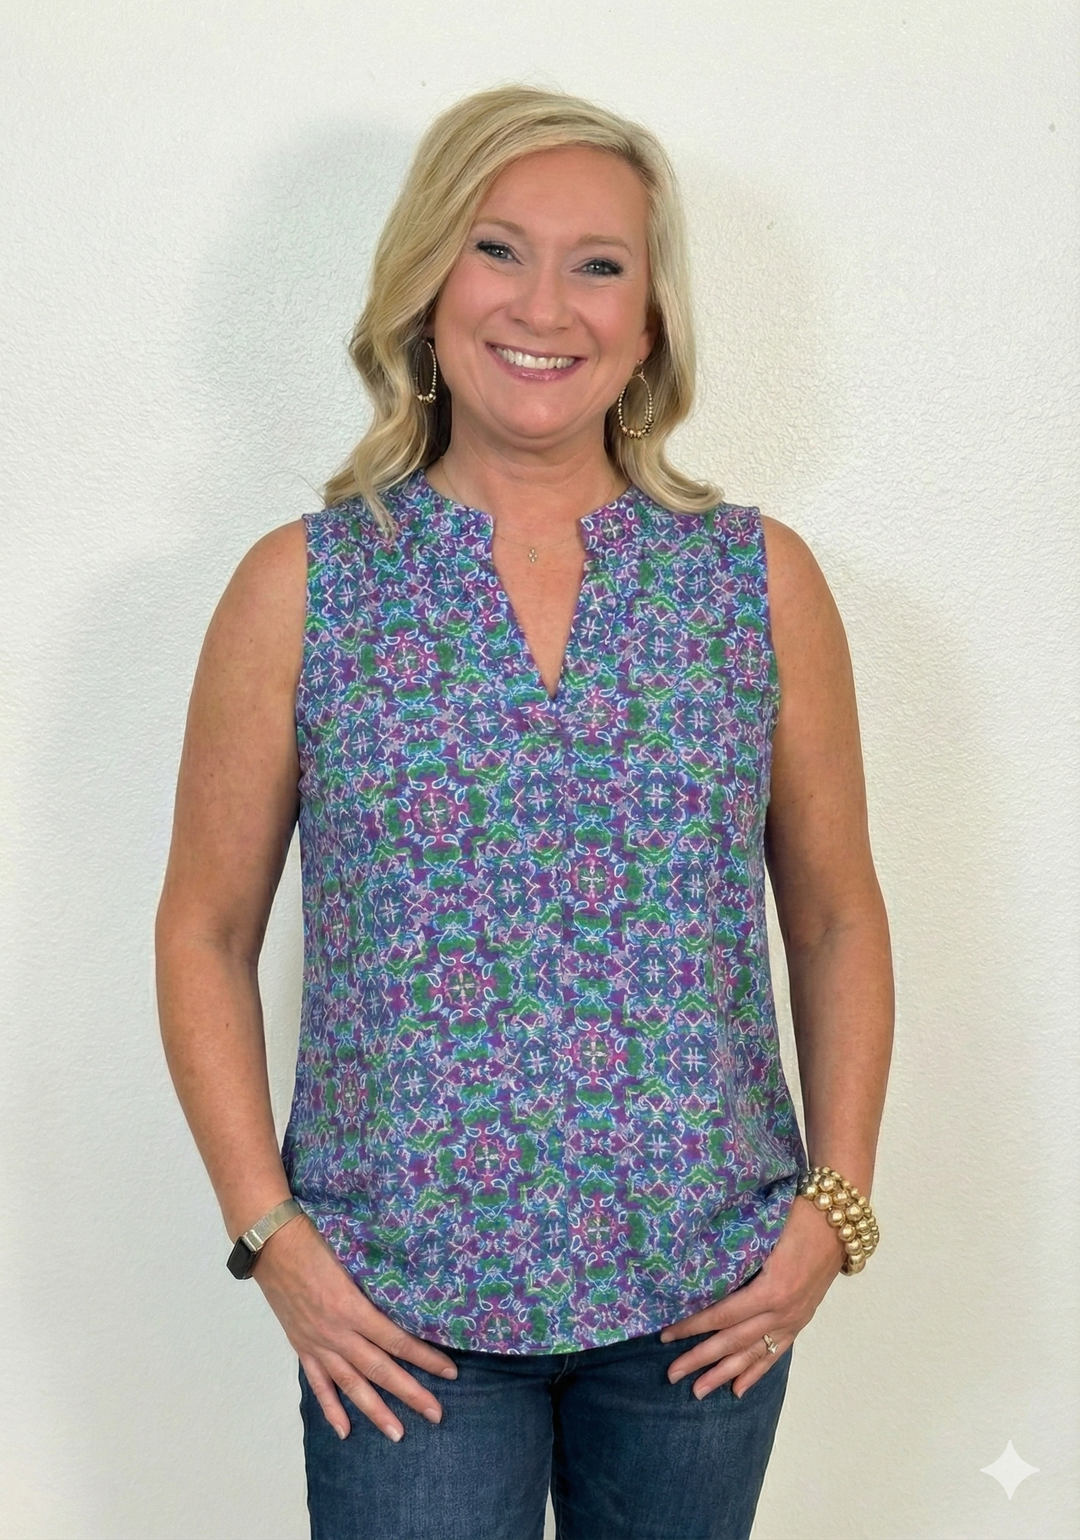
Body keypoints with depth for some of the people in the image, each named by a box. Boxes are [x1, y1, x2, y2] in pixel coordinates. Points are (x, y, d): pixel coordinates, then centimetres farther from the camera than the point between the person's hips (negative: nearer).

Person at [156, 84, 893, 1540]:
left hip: (705, 1301, 2)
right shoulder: (302, 587, -4)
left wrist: (837, 1203, -1)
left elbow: (837, 919, 5)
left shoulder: (762, 580, 0)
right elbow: (207, 934, 1)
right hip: (397, 1305, -1)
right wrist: (266, 1229, -5)